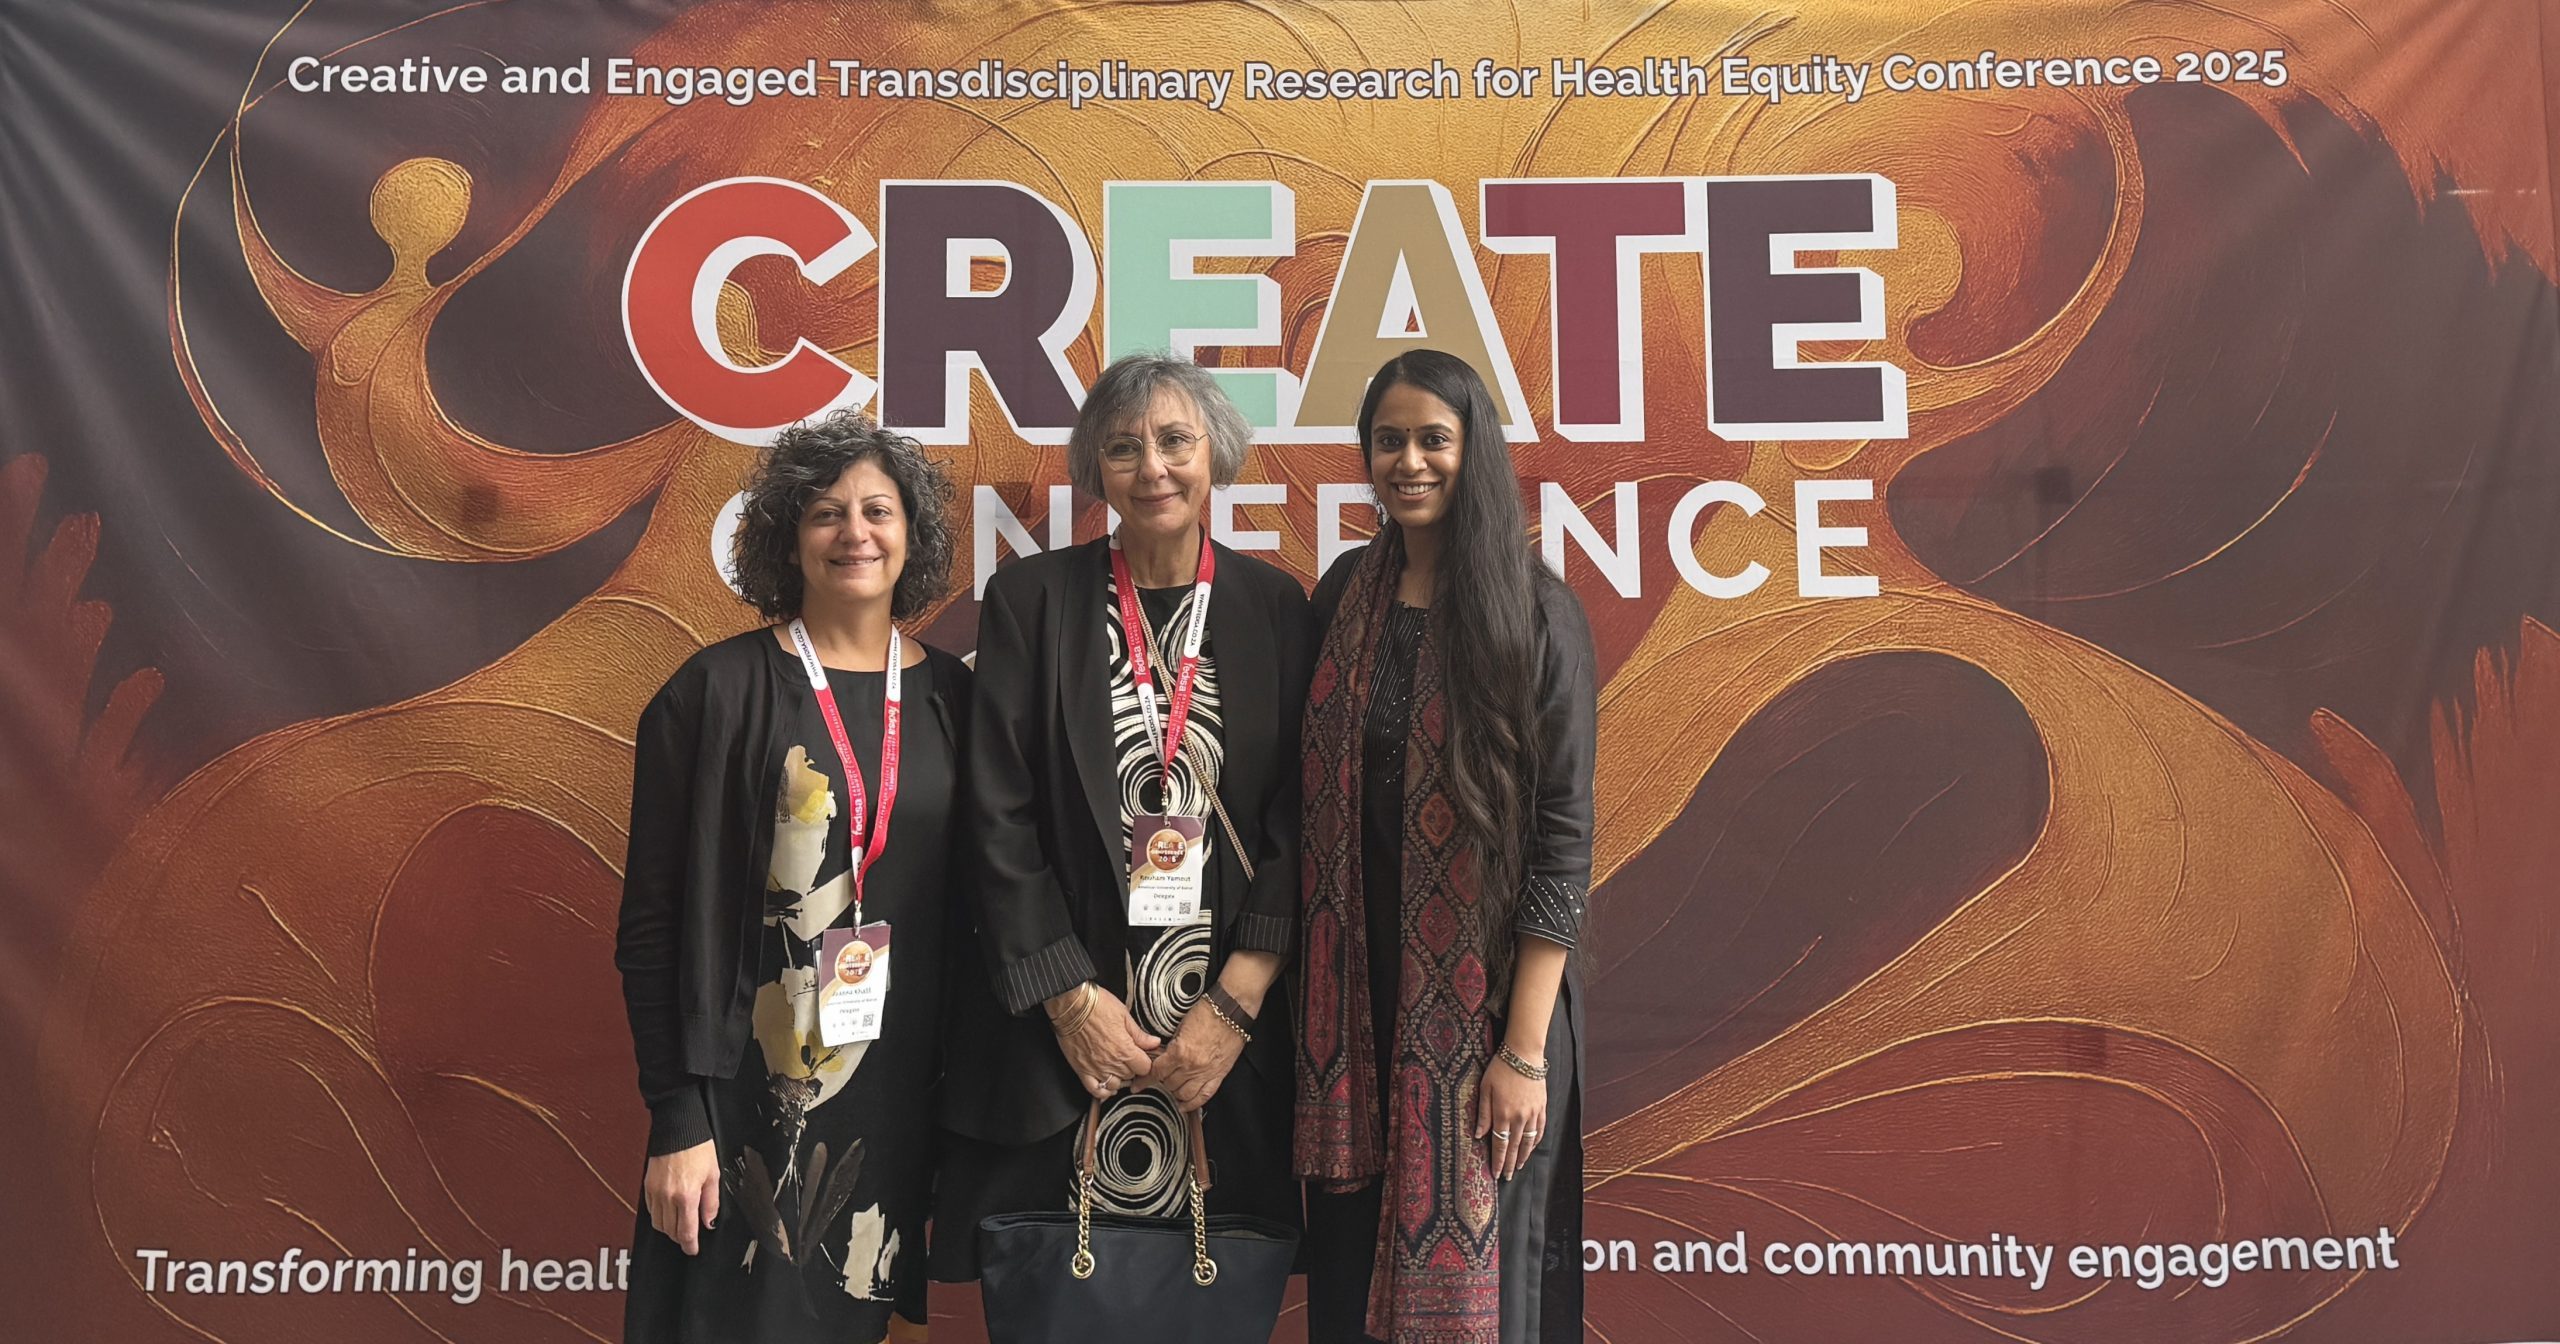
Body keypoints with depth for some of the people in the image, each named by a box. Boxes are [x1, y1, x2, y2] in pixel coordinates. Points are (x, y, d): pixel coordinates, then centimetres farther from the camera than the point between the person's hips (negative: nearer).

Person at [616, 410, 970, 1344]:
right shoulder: (719, 691, -5)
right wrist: (677, 1120, -10)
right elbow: (654, 920, -6)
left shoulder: (950, 697, 5)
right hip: (755, 1091, -3)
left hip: (905, 1092, 3)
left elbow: (973, 903, 9)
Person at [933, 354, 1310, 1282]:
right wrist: (1070, 998, -7)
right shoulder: (1032, 597, 0)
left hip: (1229, 1029, 1)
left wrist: (1235, 1006, -8)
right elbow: (998, 815, -3)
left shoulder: (1274, 608, 3)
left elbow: (1295, 823, 0)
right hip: (1058, 1030, -1)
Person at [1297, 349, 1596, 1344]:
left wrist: (1525, 1050, -14)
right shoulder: (1343, 595, 5)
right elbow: (1317, 804, 9)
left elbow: (1563, 837, -10)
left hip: (1486, 1001, -4)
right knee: (1350, 1262, 12)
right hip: (1357, 995, 4)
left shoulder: (1535, 613, -8)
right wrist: (1310, 1009, 3)